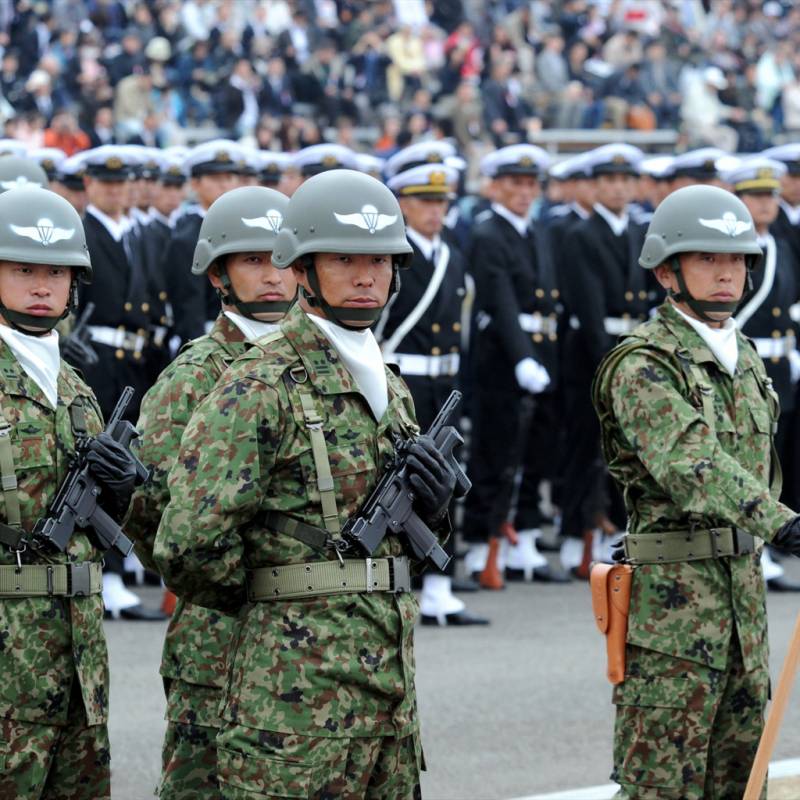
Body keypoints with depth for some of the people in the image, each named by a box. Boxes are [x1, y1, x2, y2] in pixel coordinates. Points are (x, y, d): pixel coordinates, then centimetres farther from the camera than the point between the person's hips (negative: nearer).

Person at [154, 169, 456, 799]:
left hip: (390, 686, 8)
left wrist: (431, 503, 3)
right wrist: (258, 602, -1)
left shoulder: (388, 387, 16)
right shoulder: (259, 387, -10)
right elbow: (190, 546, -18)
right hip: (299, 693, -8)